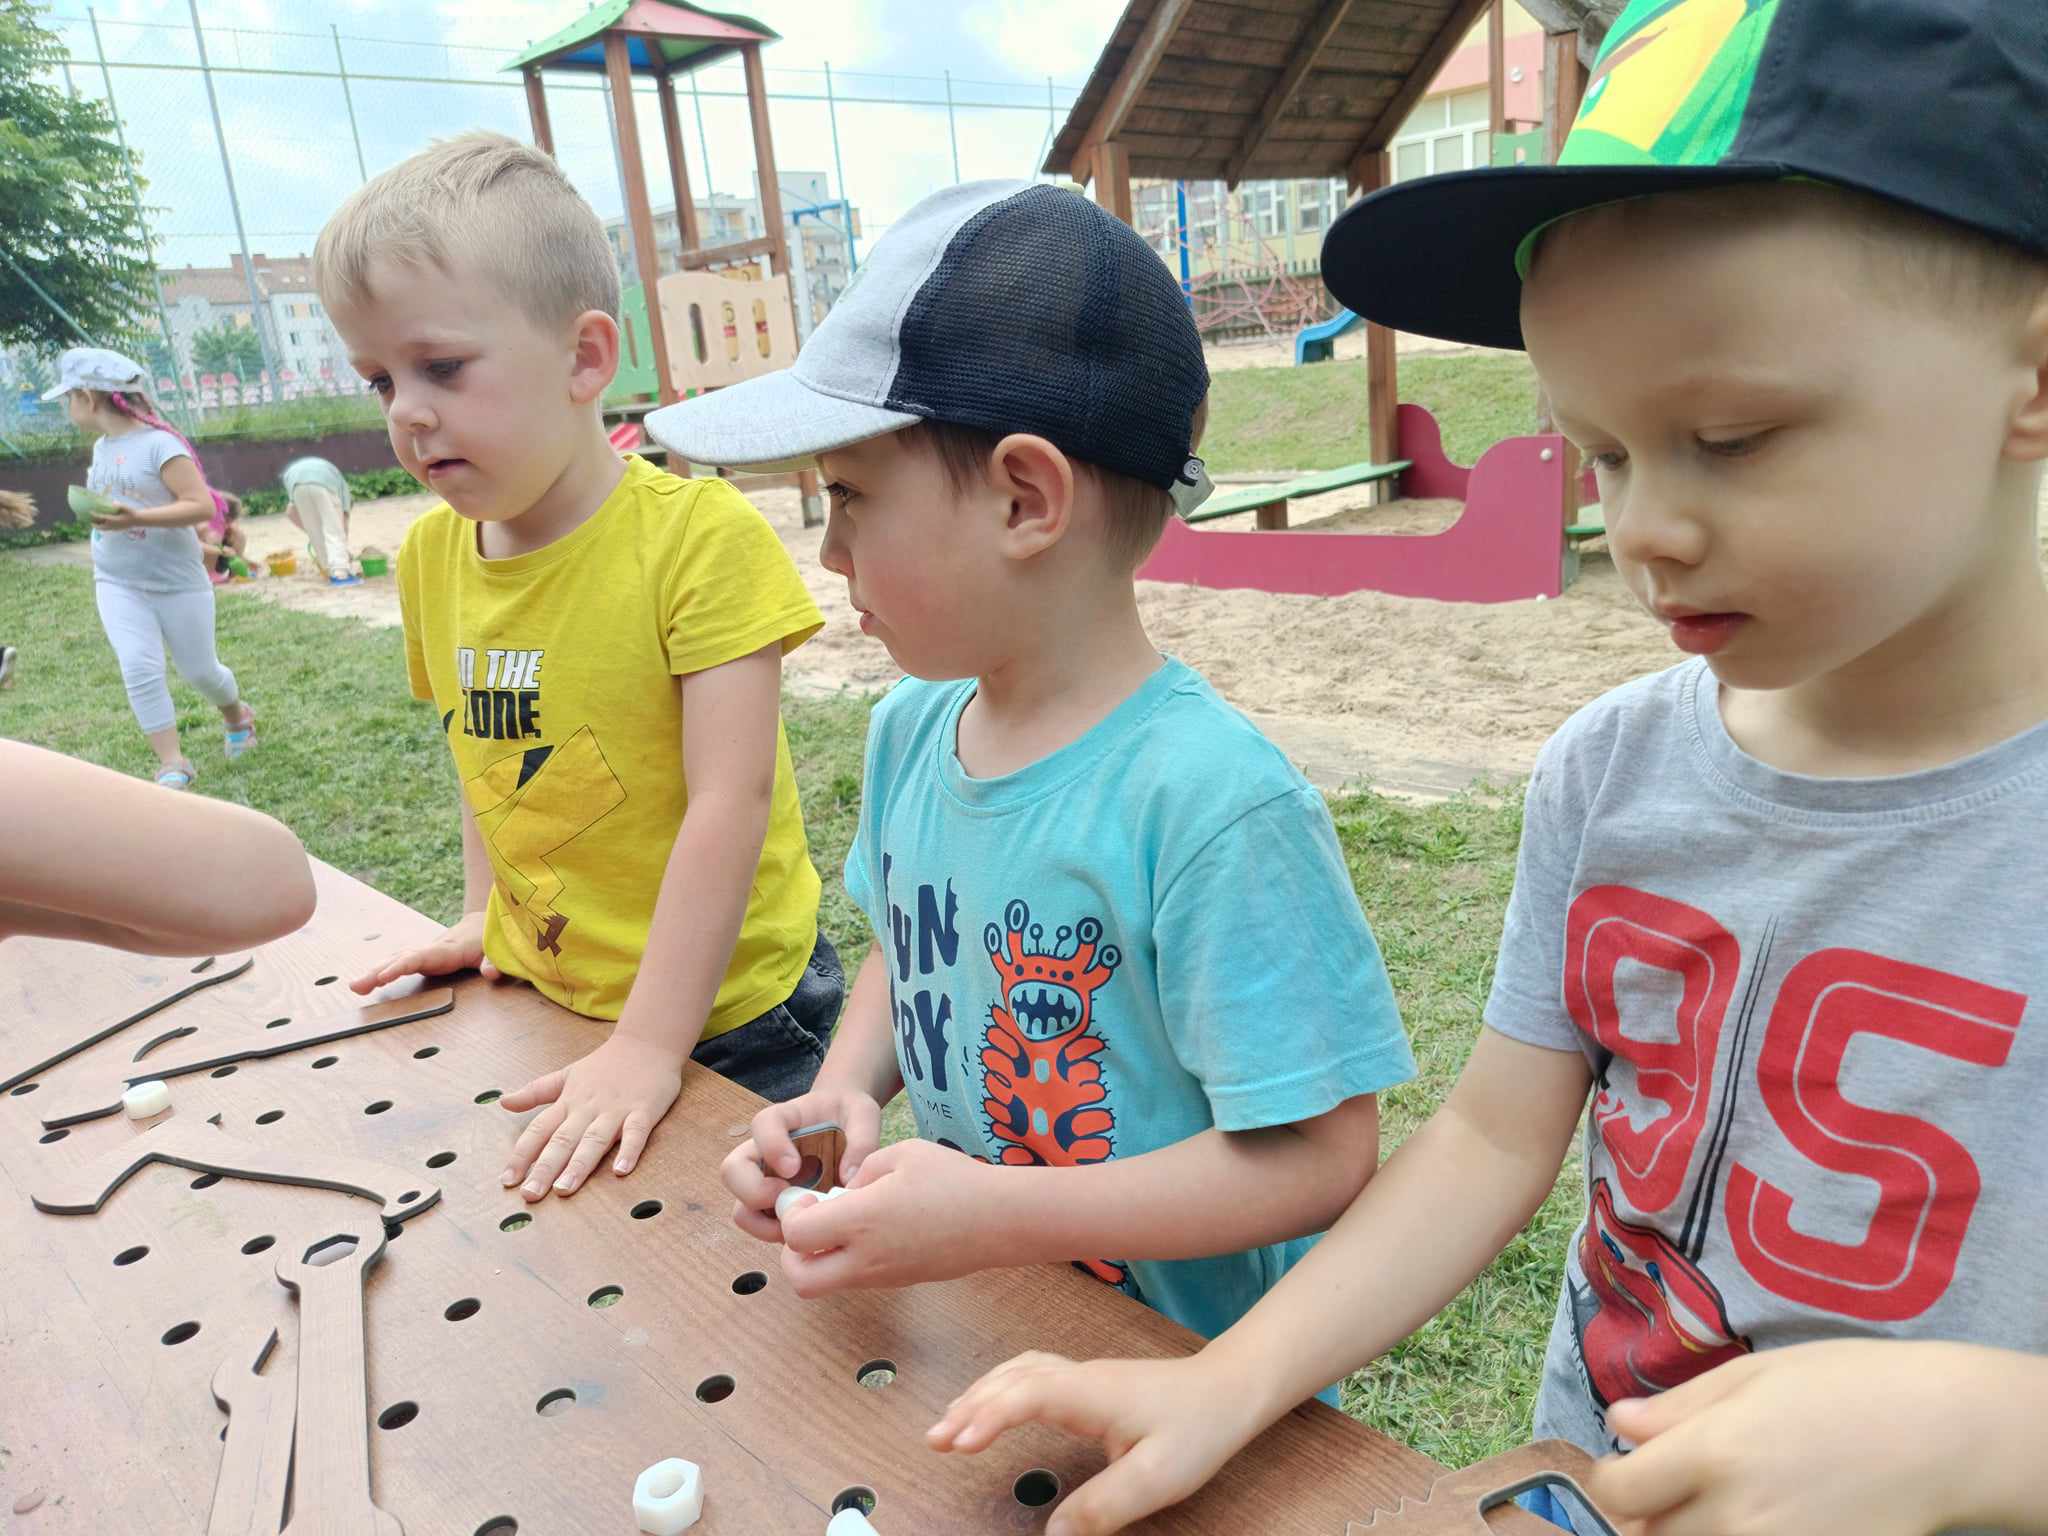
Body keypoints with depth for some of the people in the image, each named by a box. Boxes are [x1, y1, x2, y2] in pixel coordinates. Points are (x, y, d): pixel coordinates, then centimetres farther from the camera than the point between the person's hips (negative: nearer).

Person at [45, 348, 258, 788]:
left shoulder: (158, 443, -16)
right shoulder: (101, 447, 8)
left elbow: (203, 506, -23)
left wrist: (136, 519, -31)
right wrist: (98, 515, 10)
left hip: (178, 582, -5)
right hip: (117, 585, 5)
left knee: (199, 671, 7)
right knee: (140, 670, -12)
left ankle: (237, 716, 39)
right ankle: (173, 765, -8)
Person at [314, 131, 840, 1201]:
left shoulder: (699, 536, -21)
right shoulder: (433, 554, 0)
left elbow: (730, 803, -23)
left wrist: (649, 1045, -23)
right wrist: (484, 912, 9)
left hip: (725, 1010, -5)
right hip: (541, 1001, 6)